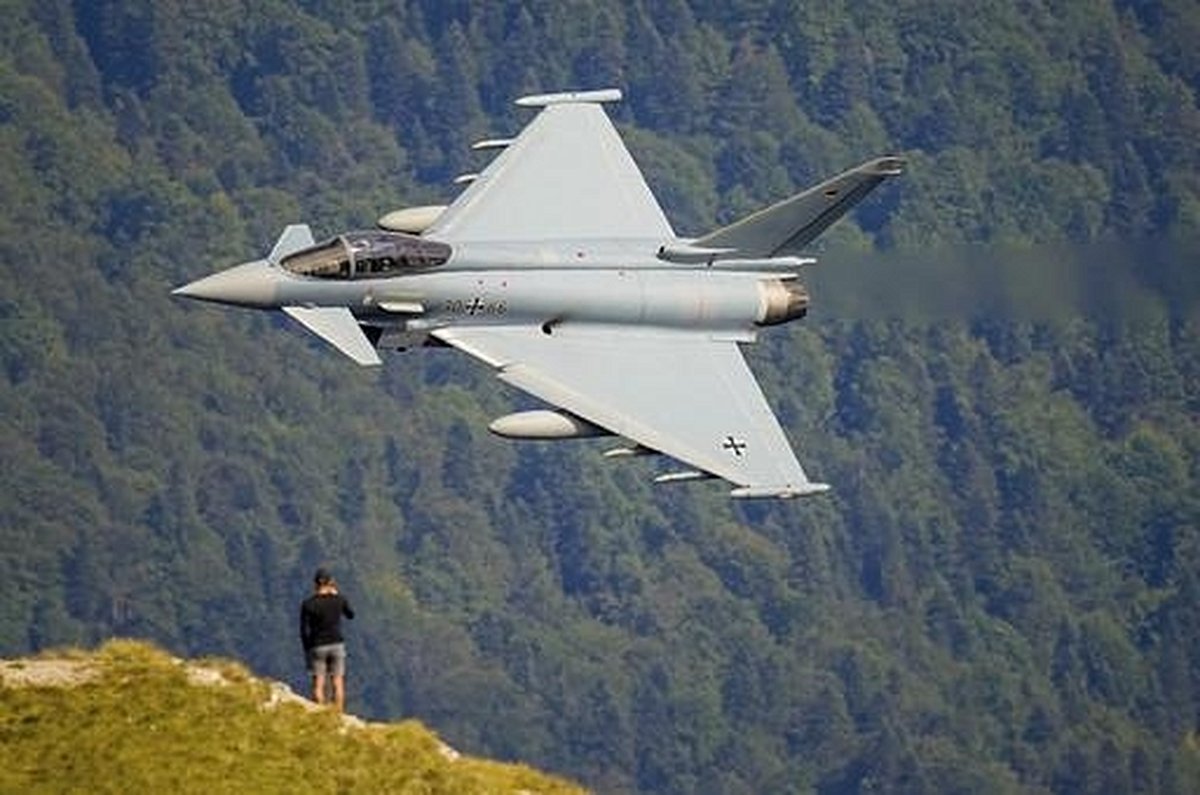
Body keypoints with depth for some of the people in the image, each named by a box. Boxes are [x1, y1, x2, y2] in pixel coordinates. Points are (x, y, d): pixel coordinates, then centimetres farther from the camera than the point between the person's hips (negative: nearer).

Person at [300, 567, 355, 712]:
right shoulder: (339, 600, -5)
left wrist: (307, 649, 2)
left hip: (317, 646, -2)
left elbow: (304, 631, -10)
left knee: (318, 685, 3)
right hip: (337, 645, 2)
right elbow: (350, 614, 15)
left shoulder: (308, 604, -11)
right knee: (338, 684, 6)